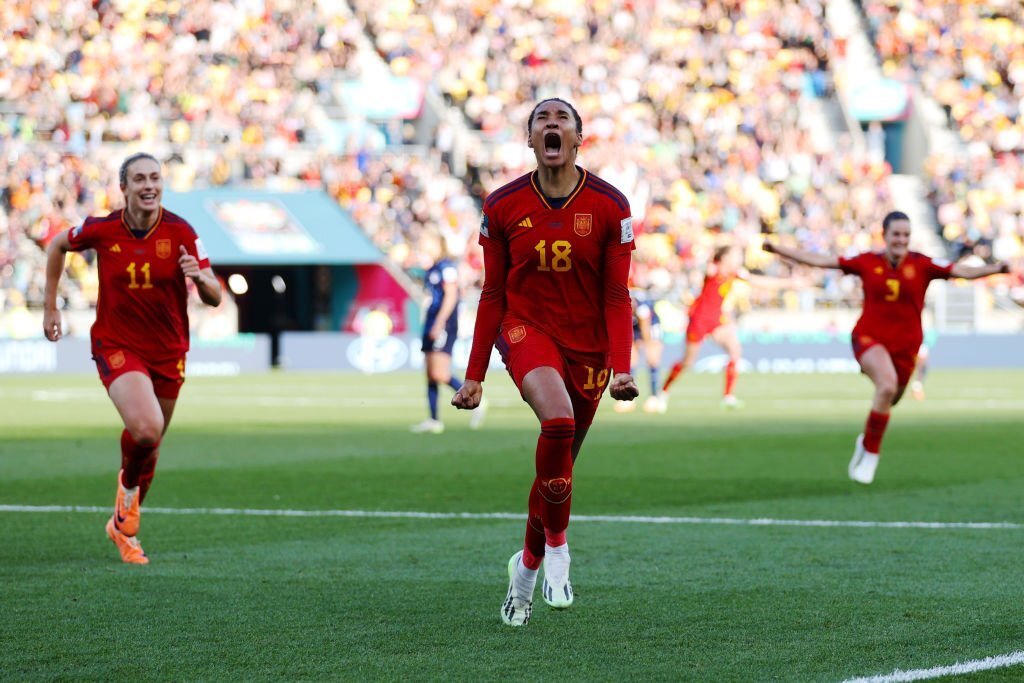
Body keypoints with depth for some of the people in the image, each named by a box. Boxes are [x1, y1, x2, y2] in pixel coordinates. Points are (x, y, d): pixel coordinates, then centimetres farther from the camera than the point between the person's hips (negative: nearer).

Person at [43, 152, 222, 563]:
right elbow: (57, 246, 10)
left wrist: (200, 277, -32)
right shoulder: (102, 230, -11)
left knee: (150, 444, 14)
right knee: (146, 428, -27)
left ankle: (124, 526, 38)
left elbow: (214, 298, -9)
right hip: (117, 346, -3)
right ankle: (128, 483, 8)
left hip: (167, 351, 3)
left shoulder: (180, 232, -10)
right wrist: (50, 308, 10)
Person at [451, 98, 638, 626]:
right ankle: (556, 545, -14)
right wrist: (475, 375, 3)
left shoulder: (609, 206, -5)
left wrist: (621, 367, -15)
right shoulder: (504, 206, -3)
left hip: (587, 344, 2)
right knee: (558, 421, -31)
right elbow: (493, 294, 4)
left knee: (559, 464, 9)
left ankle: (527, 565, 34)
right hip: (527, 329, -2)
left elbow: (616, 296, -3)